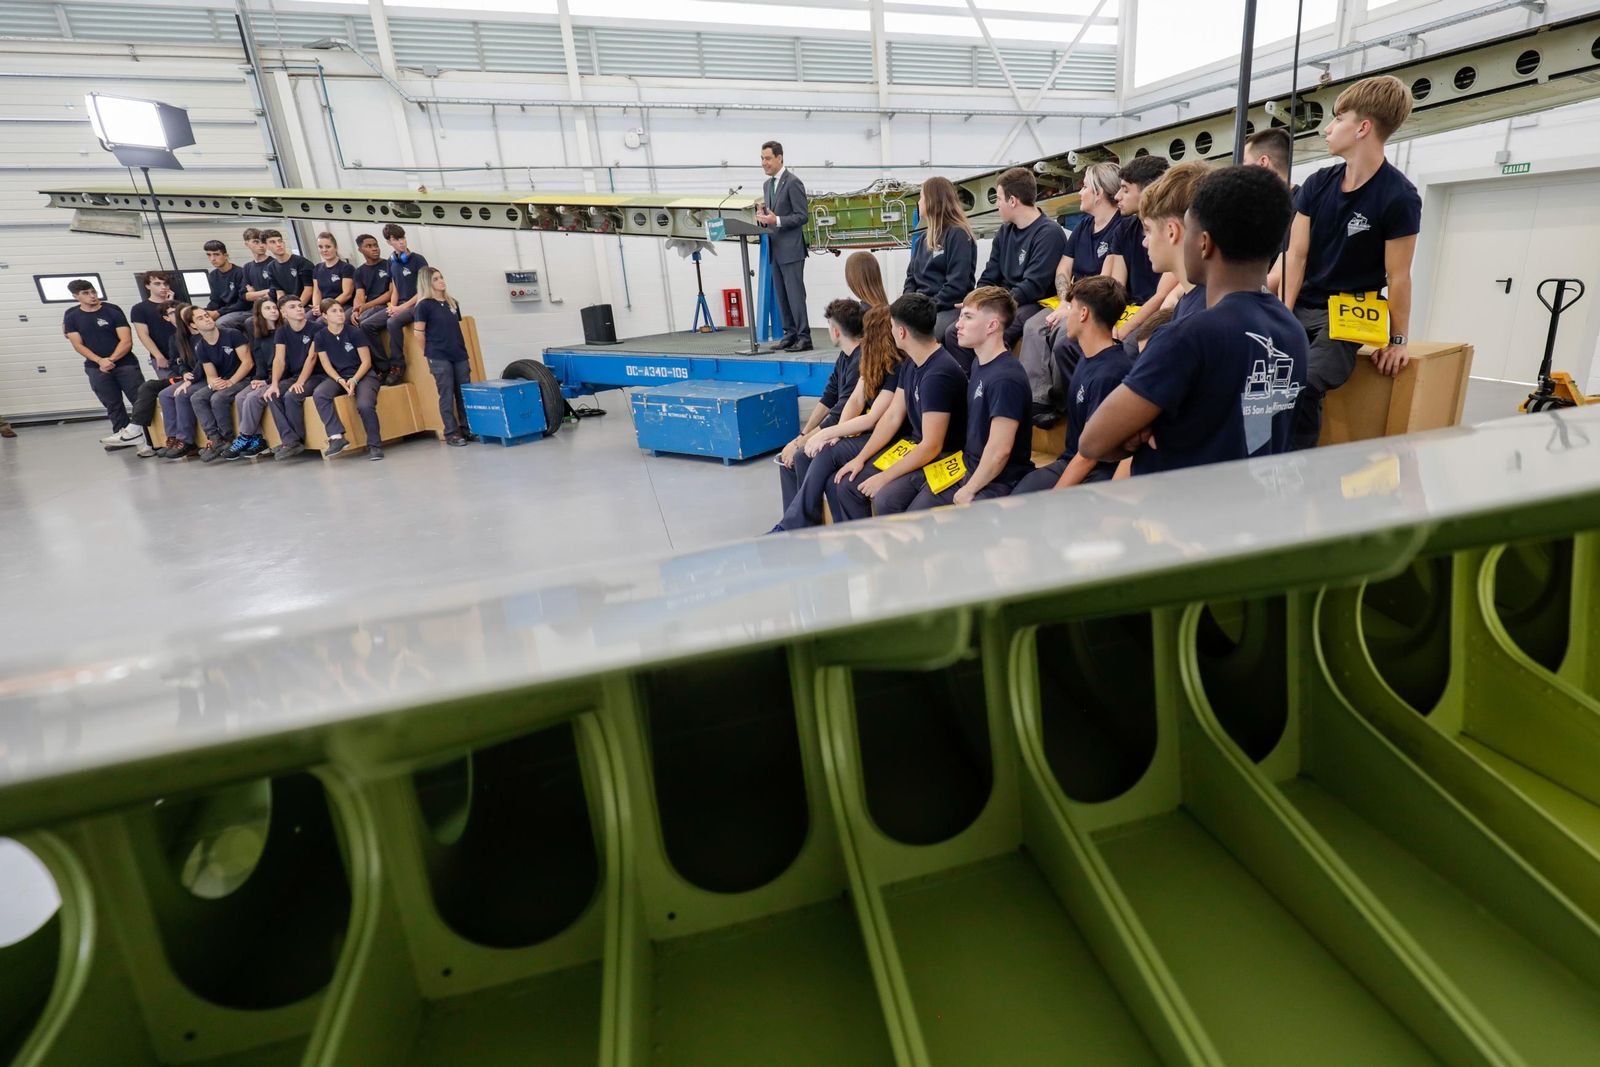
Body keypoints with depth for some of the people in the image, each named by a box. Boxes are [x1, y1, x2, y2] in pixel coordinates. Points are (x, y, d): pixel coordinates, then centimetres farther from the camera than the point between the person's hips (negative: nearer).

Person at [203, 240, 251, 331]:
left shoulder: (239, 273, -10)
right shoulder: (213, 275, 12)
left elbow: (243, 302, -14)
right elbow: (215, 301, 12)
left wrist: (218, 312, -17)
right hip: (225, 311, 7)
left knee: (219, 324, -32)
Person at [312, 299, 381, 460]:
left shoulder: (355, 333, -4)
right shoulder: (321, 337, 4)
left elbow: (366, 361, -5)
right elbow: (326, 365, 2)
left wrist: (354, 380, -19)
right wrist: (340, 380, -17)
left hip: (362, 375, -3)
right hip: (338, 377, 3)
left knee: (365, 405, -33)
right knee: (318, 394, -28)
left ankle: (374, 445, -15)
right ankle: (337, 437, -28)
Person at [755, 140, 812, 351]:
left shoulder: (793, 182, -8)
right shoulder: (767, 185, 17)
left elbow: (802, 215, -12)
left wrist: (776, 220, -22)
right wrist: (762, 217, 0)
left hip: (791, 249, -8)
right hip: (775, 249, 8)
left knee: (795, 294, -9)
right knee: (781, 295, 8)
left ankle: (804, 338, -6)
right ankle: (790, 334, 15)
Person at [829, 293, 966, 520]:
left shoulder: (939, 374, -24)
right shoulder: (910, 364, 6)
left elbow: (931, 447, -24)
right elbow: (893, 417, 11)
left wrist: (884, 478, -18)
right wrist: (861, 458, 4)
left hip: (943, 456, -9)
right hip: (912, 445, 9)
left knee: (886, 500, -32)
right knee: (843, 485, 0)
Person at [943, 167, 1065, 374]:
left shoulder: (1049, 233, -10)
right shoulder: (1005, 231, 16)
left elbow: (1032, 288, -18)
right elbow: (988, 278, 14)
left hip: (1033, 306, -8)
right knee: (953, 333, -12)